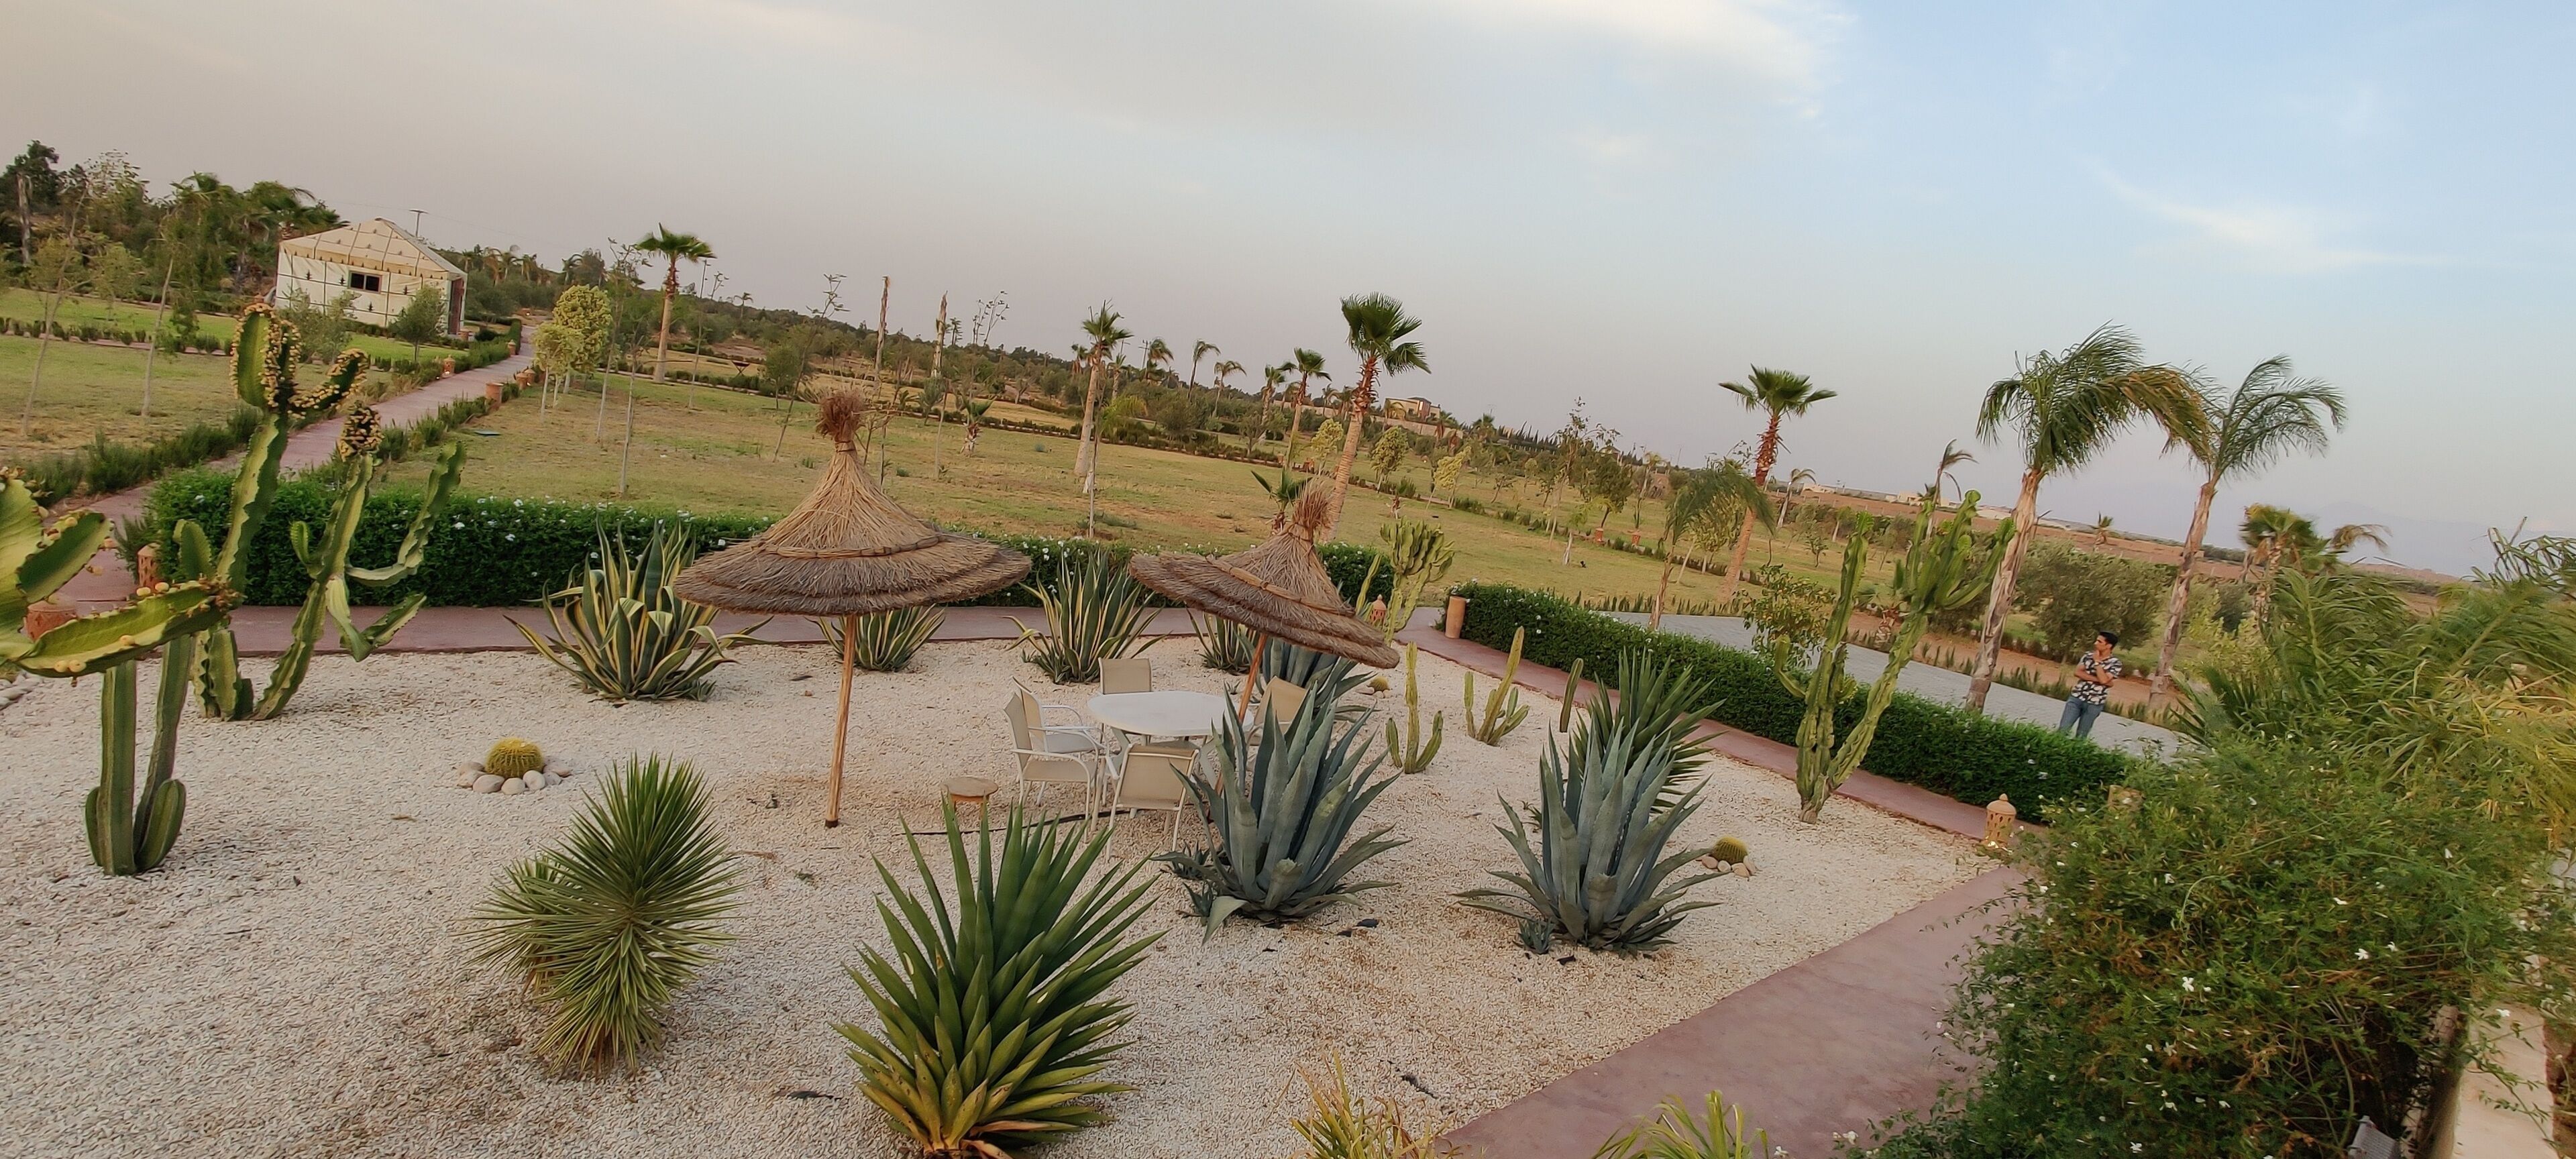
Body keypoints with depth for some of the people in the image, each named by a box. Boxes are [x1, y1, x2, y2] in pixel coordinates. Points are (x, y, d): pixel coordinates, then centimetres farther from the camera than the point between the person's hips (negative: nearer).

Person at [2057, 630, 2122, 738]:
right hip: (2076, 697, 3)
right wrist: (2097, 679, -17)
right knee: (2062, 729, -4)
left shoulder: (2115, 663, -6)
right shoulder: (2088, 655, 6)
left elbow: (2104, 680, -19)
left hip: (2094, 704, -3)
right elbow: (2078, 672, -6)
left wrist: (2097, 661, -12)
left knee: (2081, 736, 5)